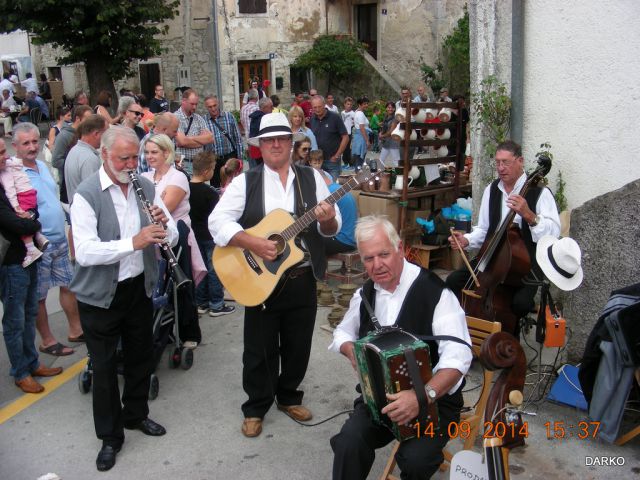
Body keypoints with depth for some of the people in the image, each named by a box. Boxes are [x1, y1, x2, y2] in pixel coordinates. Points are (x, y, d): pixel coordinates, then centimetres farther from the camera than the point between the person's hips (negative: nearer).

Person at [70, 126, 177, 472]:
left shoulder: (146, 188, 1)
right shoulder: (86, 194, -15)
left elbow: (172, 237, 3)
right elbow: (85, 252, -26)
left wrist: (164, 226, -20)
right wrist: (133, 242, -36)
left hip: (139, 287, 5)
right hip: (100, 295, -5)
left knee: (140, 356, 19)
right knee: (104, 366, 7)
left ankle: (136, 414, 42)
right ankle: (110, 436, 25)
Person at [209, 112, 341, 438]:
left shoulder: (312, 178, 4)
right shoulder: (245, 182, -3)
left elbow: (333, 227, 3)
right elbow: (217, 221, -11)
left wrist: (326, 220, -21)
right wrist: (253, 244, -23)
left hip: (302, 278, 2)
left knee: (298, 346, 15)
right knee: (260, 349, 9)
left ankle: (288, 396, 37)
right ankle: (255, 407, 28)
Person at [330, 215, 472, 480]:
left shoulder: (434, 291, -16)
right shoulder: (366, 293, 5)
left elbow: (458, 356, -25)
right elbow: (343, 332, 22)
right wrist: (352, 350, -2)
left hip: (435, 399, -4)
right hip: (380, 395, 4)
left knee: (415, 459, -29)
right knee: (348, 443, -24)